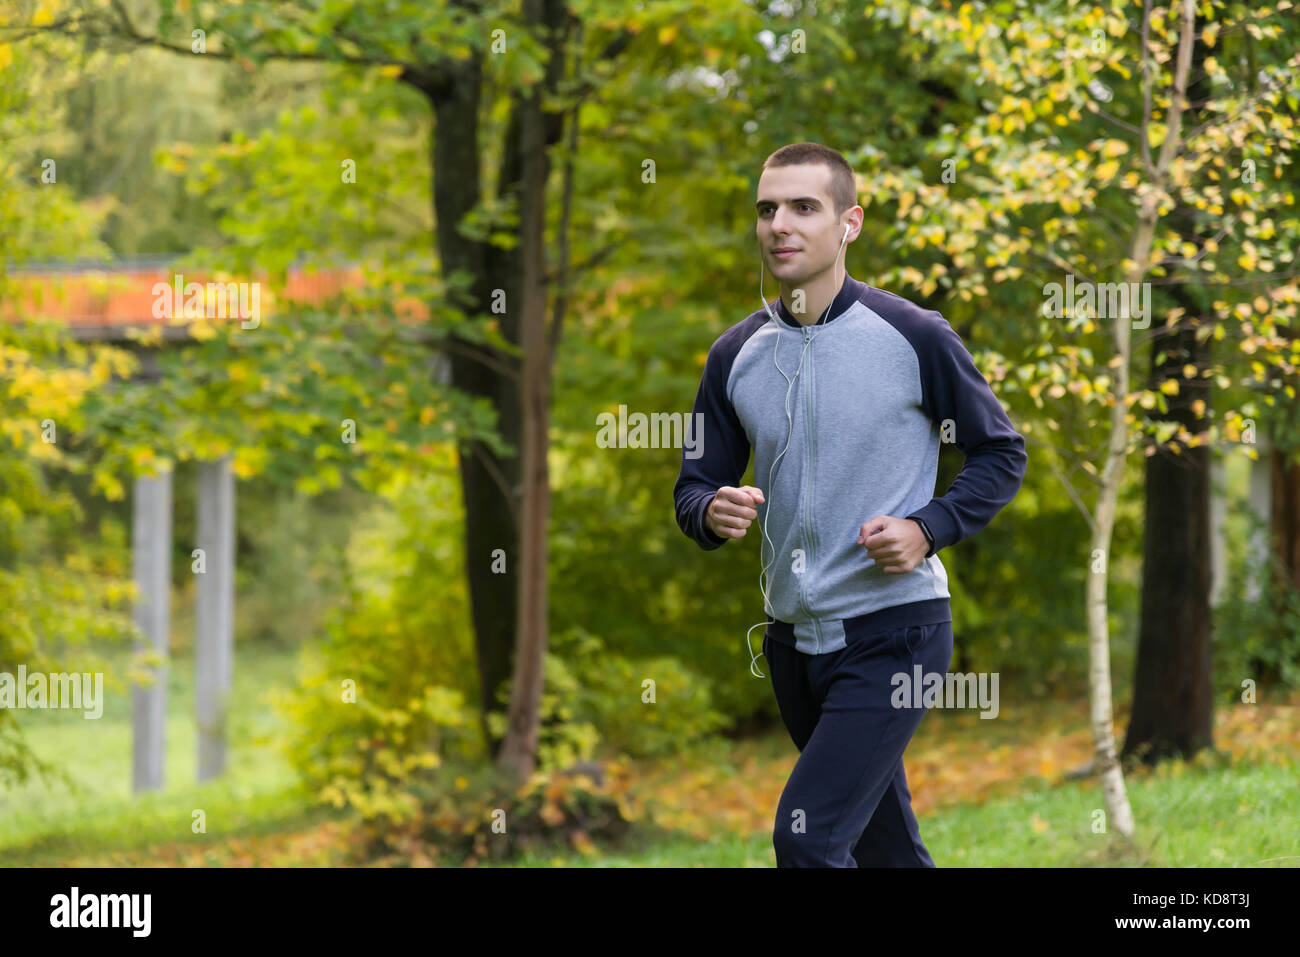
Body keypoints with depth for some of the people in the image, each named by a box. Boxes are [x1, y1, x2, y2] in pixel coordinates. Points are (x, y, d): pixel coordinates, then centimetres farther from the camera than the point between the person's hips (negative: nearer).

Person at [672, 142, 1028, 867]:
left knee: (807, 837, -19)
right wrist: (713, 512, -12)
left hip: (894, 631, -6)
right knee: (885, 846, 16)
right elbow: (697, 484, 12)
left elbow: (1002, 453, 2)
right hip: (794, 637, 6)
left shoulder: (915, 336, -6)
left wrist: (927, 530, -13)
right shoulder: (737, 354, 6)